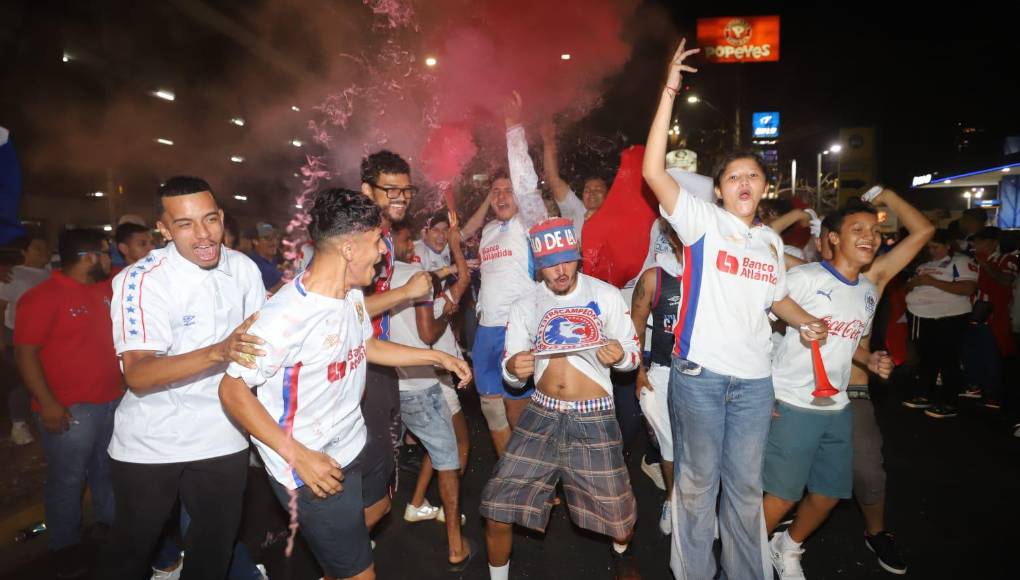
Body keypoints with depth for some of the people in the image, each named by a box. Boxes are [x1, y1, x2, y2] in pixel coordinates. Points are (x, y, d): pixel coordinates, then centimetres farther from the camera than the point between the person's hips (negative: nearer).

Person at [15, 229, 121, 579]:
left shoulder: (105, 290, 6)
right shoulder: (43, 296, -14)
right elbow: (25, 352, -16)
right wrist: (47, 402, -20)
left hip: (112, 400, 6)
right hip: (70, 408, -6)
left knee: (108, 468, 20)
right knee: (68, 479, 6)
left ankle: (111, 519, 38)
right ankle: (65, 546, 24)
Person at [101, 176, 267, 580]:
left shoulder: (243, 267, -4)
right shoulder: (141, 280, -20)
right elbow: (137, 375, -30)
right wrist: (217, 352, -43)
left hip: (222, 438, 4)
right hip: (150, 443, -3)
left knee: (216, 544, 19)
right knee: (133, 546, 18)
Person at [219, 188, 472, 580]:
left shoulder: (352, 294, -3)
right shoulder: (287, 314, -29)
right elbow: (233, 391, -22)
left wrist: (437, 357, 12)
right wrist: (298, 456, -26)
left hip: (354, 444, 9)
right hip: (313, 467, -8)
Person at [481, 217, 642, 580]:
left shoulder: (606, 295, 1)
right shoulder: (525, 306, 7)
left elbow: (634, 355, 6)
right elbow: (511, 375, 10)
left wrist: (619, 355, -18)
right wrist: (513, 369, -15)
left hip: (594, 418, -1)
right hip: (541, 415, 2)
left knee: (618, 515, 4)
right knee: (497, 508, -5)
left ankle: (622, 550, 42)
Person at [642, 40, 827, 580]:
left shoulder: (772, 240, 13)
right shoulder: (701, 221, -4)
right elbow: (653, 171, -17)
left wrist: (805, 321, 7)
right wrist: (669, 93, -19)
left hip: (754, 378, 5)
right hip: (699, 373, -4)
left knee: (746, 486, 16)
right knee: (697, 482, 8)